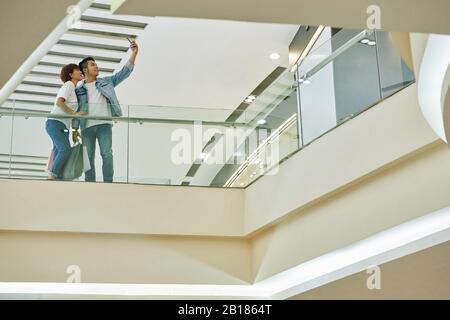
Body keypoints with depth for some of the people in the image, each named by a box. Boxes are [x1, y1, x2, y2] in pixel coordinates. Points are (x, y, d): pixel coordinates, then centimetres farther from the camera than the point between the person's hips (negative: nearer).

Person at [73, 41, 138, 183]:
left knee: (107, 154, -13)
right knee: (89, 157, 2)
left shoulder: (107, 82, 15)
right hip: (87, 126, 1)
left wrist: (134, 53, -2)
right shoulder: (79, 90, 14)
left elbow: (125, 72, 8)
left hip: (104, 124, -1)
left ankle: (108, 183, -14)